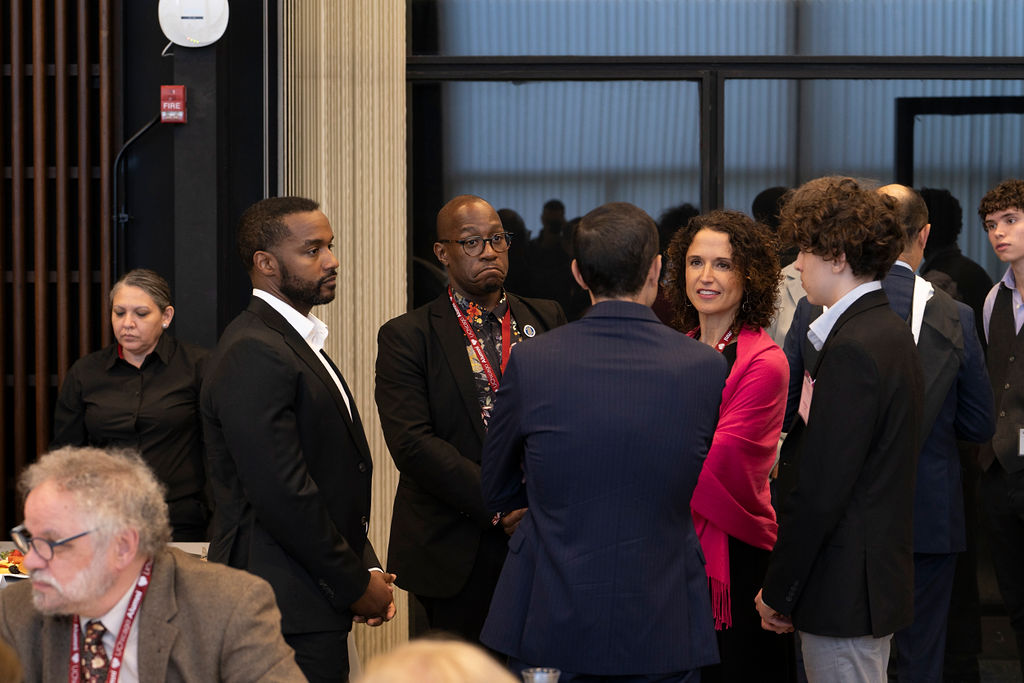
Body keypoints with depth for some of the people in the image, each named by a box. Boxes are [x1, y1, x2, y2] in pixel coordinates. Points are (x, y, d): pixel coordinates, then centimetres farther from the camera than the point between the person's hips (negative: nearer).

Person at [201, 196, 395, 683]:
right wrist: (356, 585, -12)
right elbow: (283, 497, -21)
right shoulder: (254, 355, -16)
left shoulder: (297, 343, 17)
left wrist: (366, 569, 7)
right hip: (289, 609, -10)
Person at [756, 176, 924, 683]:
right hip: (880, 578, 10)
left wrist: (778, 593, -14)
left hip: (844, 586, -10)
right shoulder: (890, 332, 12)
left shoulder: (853, 350, -19)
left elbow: (820, 492, -21)